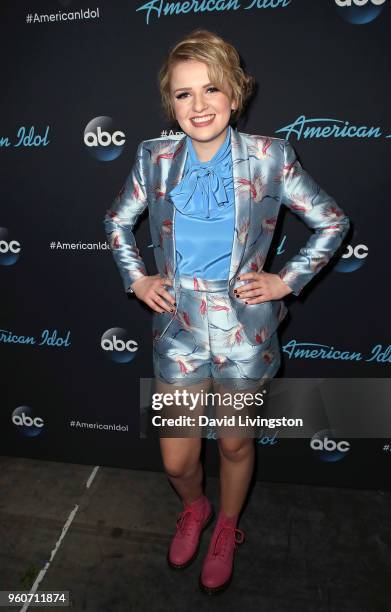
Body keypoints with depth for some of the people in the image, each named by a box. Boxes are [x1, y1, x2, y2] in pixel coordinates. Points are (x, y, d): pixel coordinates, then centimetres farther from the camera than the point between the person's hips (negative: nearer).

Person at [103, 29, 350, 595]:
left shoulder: (270, 157, -9)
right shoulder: (155, 158, -2)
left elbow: (332, 222, 0)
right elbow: (117, 221, 13)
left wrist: (287, 280, -6)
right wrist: (136, 278, 3)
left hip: (245, 330, -1)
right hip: (178, 327, 2)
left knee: (235, 443, 19)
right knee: (176, 459, 12)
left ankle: (227, 529, 50)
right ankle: (195, 509, 50)